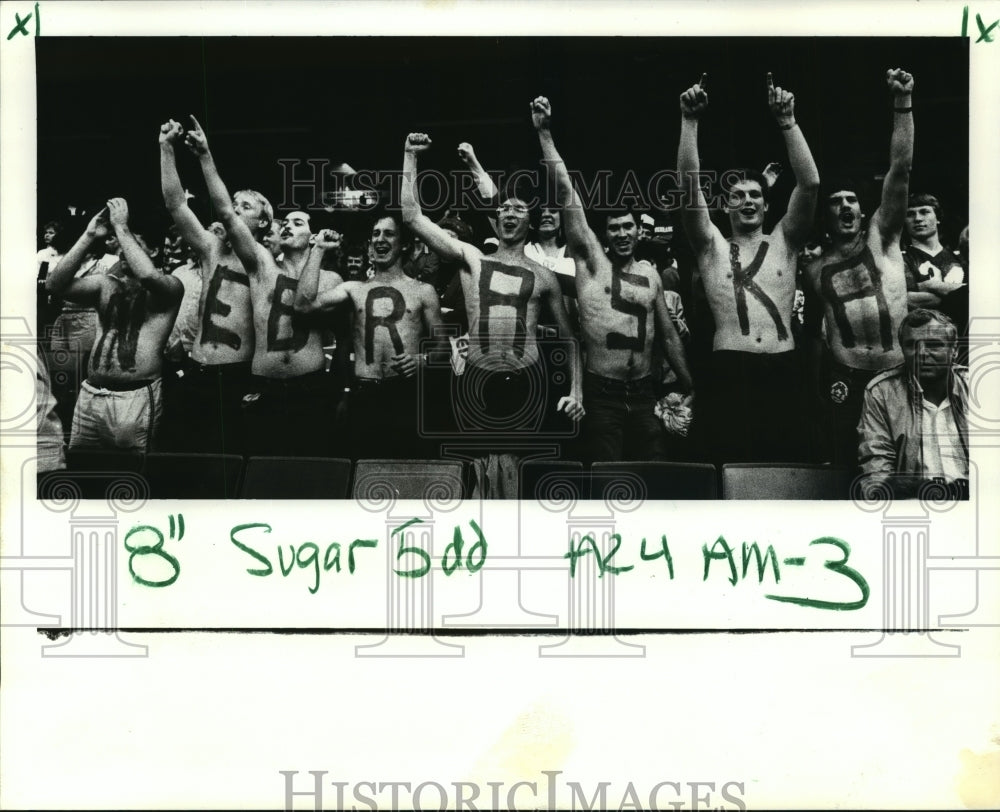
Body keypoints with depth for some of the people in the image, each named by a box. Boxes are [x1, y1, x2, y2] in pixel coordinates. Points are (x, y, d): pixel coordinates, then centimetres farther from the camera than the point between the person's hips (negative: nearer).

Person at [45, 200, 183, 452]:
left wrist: (121, 228, -14)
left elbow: (147, 275, -23)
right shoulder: (106, 284, 14)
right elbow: (56, 284, 0)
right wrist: (88, 236, -5)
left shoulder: (170, 287, 0)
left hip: (136, 398, -5)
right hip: (90, 394, 5)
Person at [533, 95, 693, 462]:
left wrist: (690, 387, 17)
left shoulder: (650, 274, 12)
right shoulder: (591, 260, 1)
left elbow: (668, 335, 18)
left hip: (643, 393, 4)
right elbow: (566, 193, -6)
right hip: (601, 394, -3)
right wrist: (545, 134, -12)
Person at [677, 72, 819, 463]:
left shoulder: (784, 242, 15)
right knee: (728, 465, -5)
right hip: (729, 371, -1)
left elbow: (810, 183, 3)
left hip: (781, 370, 1)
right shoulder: (712, 246, 13)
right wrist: (689, 121, -7)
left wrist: (787, 121, -4)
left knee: (784, 462, 0)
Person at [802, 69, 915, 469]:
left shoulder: (881, 237, 4)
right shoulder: (814, 268, 8)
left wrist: (903, 103, -14)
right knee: (846, 463, 2)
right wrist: (819, 378, 13)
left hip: (898, 372, 0)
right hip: (844, 377, 1)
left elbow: (900, 169, -6)